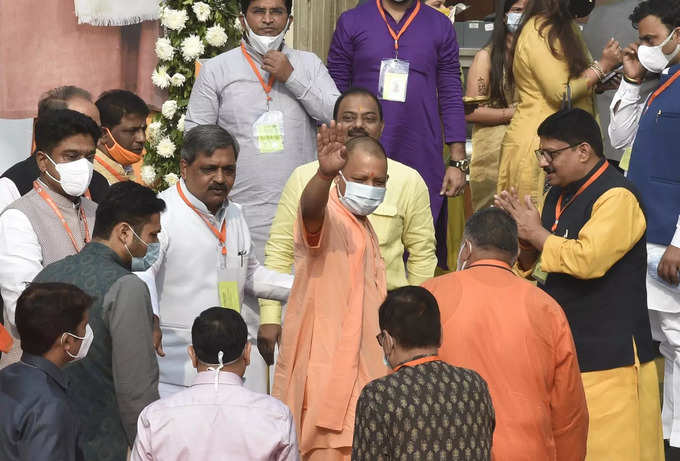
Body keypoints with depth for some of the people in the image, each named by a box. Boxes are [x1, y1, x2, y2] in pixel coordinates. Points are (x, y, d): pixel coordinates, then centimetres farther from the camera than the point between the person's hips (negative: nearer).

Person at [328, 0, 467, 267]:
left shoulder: (440, 27, 9)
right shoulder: (351, 22, 7)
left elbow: (451, 96, 8)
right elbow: (334, 93, 7)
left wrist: (458, 162, 2)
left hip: (423, 165, 0)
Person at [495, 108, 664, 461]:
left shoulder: (617, 197, -14)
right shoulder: (559, 196, 15)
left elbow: (587, 259, -27)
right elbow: (538, 268, 25)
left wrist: (535, 233, -13)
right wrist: (526, 248, 1)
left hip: (608, 354, -9)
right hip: (564, 350, 9)